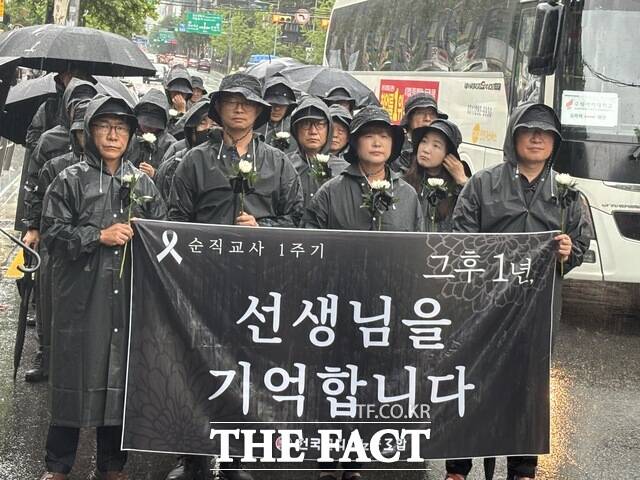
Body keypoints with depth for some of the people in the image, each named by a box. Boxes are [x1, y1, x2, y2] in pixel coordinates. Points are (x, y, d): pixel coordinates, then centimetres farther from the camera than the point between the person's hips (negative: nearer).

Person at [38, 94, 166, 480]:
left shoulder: (143, 182, 11)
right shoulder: (71, 180, 2)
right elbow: (53, 234, -3)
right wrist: (99, 236, -11)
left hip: (129, 293, 3)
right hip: (82, 294, -3)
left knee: (122, 375, 6)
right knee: (77, 374, 0)